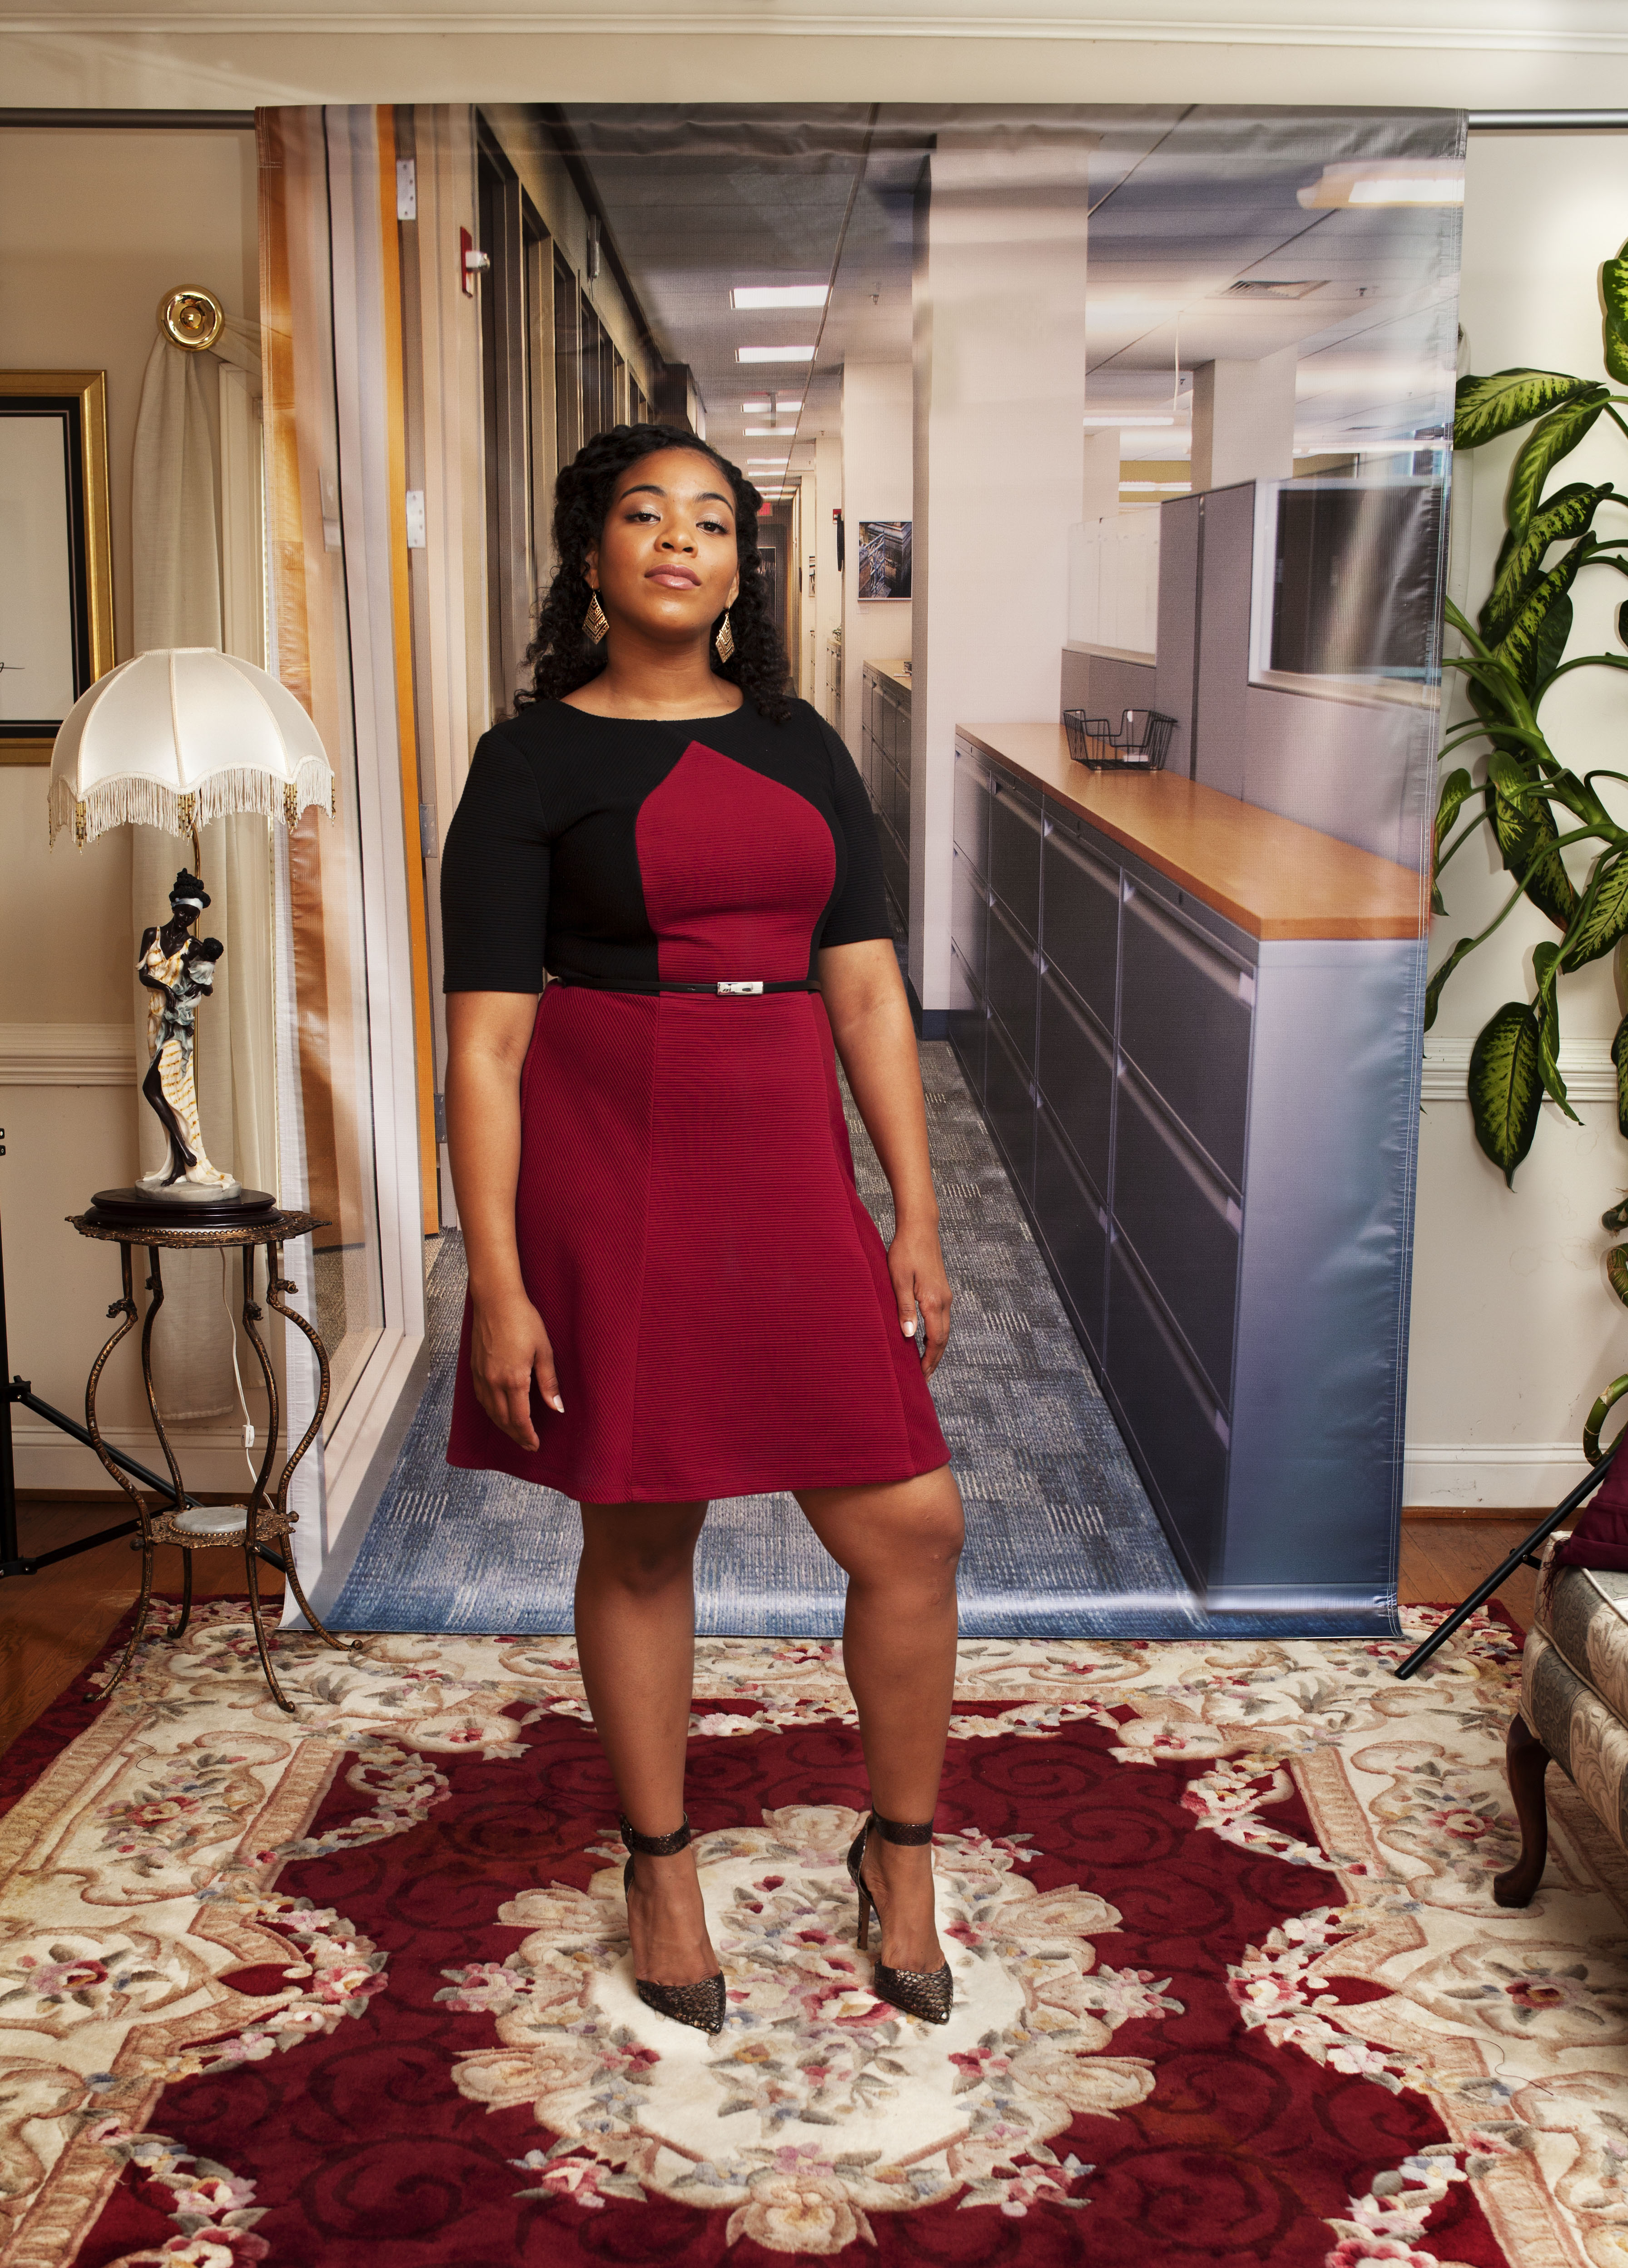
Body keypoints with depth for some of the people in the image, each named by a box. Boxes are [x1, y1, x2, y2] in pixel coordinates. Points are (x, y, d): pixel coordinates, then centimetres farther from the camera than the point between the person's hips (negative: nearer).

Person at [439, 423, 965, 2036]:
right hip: (607, 1175, -3)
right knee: (639, 1534, 9)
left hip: (786, 1168, 4)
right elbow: (486, 1040, -7)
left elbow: (868, 991, 9)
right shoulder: (531, 763, -3)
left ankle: (900, 1848, 23)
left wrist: (916, 1219, 4)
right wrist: (497, 1281, -12)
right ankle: (661, 1864, 30)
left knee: (912, 1525, 0)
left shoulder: (801, 750, 10)